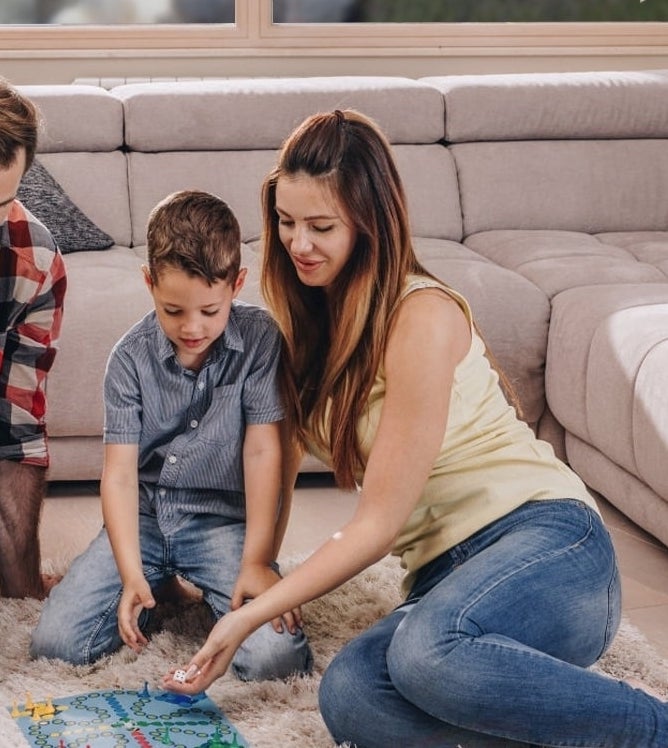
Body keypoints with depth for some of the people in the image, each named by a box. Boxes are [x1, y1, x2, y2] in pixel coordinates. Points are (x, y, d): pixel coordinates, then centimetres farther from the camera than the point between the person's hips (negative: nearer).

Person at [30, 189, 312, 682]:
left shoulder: (258, 338, -10)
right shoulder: (132, 356, -6)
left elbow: (262, 452, -12)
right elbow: (120, 470, -10)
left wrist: (257, 561, -17)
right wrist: (132, 575, -21)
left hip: (223, 519, -2)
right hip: (143, 516, 2)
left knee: (274, 657, -24)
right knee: (53, 642, -12)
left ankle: (206, 590, 11)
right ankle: (166, 586, 16)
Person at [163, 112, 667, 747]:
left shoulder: (421, 317, -13)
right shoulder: (311, 316, 12)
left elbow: (380, 521, -13)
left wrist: (249, 618, -13)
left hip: (543, 539, -6)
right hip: (447, 571, 6)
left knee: (426, 652, -40)